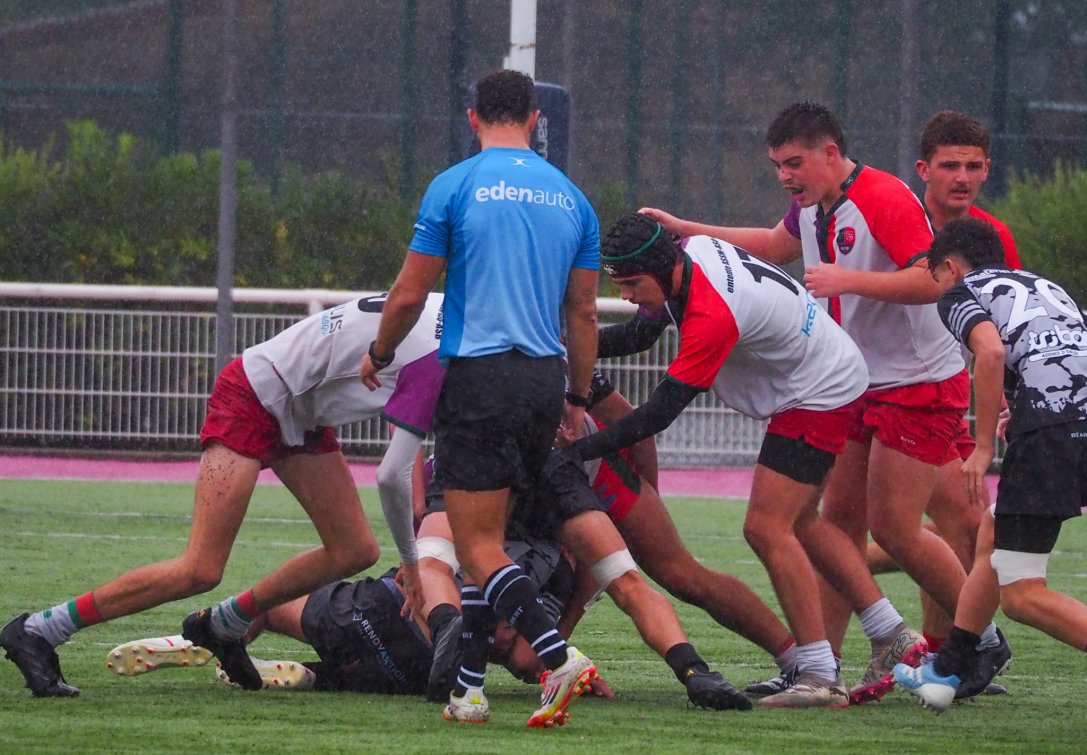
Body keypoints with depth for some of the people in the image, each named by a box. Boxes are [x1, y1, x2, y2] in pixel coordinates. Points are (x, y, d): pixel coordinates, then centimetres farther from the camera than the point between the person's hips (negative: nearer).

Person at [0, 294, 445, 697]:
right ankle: (38, 631, -7)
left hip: (300, 419, 10)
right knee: (200, 572, -14)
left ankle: (223, 626, 19)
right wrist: (411, 560, -11)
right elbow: (392, 476, -26)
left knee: (355, 551, 5)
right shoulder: (433, 361, -28)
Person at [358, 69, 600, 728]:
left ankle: (559, 655, -24)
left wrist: (378, 357, 17)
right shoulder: (570, 198, 10)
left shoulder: (455, 186, -3)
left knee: (477, 544, -6)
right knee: (488, 537, 14)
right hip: (547, 379, 5)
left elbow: (409, 295, -1)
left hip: (479, 375, -5)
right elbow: (585, 313, 12)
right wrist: (577, 398, 22)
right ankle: (469, 685, 11)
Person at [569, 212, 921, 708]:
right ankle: (894, 637, 24)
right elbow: (640, 334, 9)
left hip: (818, 397, -10)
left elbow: (659, 414, -29)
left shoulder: (712, 316, -33)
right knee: (799, 523, 18)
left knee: (767, 528, -13)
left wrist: (577, 450, -29)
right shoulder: (694, 250, -6)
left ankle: (820, 676, -12)